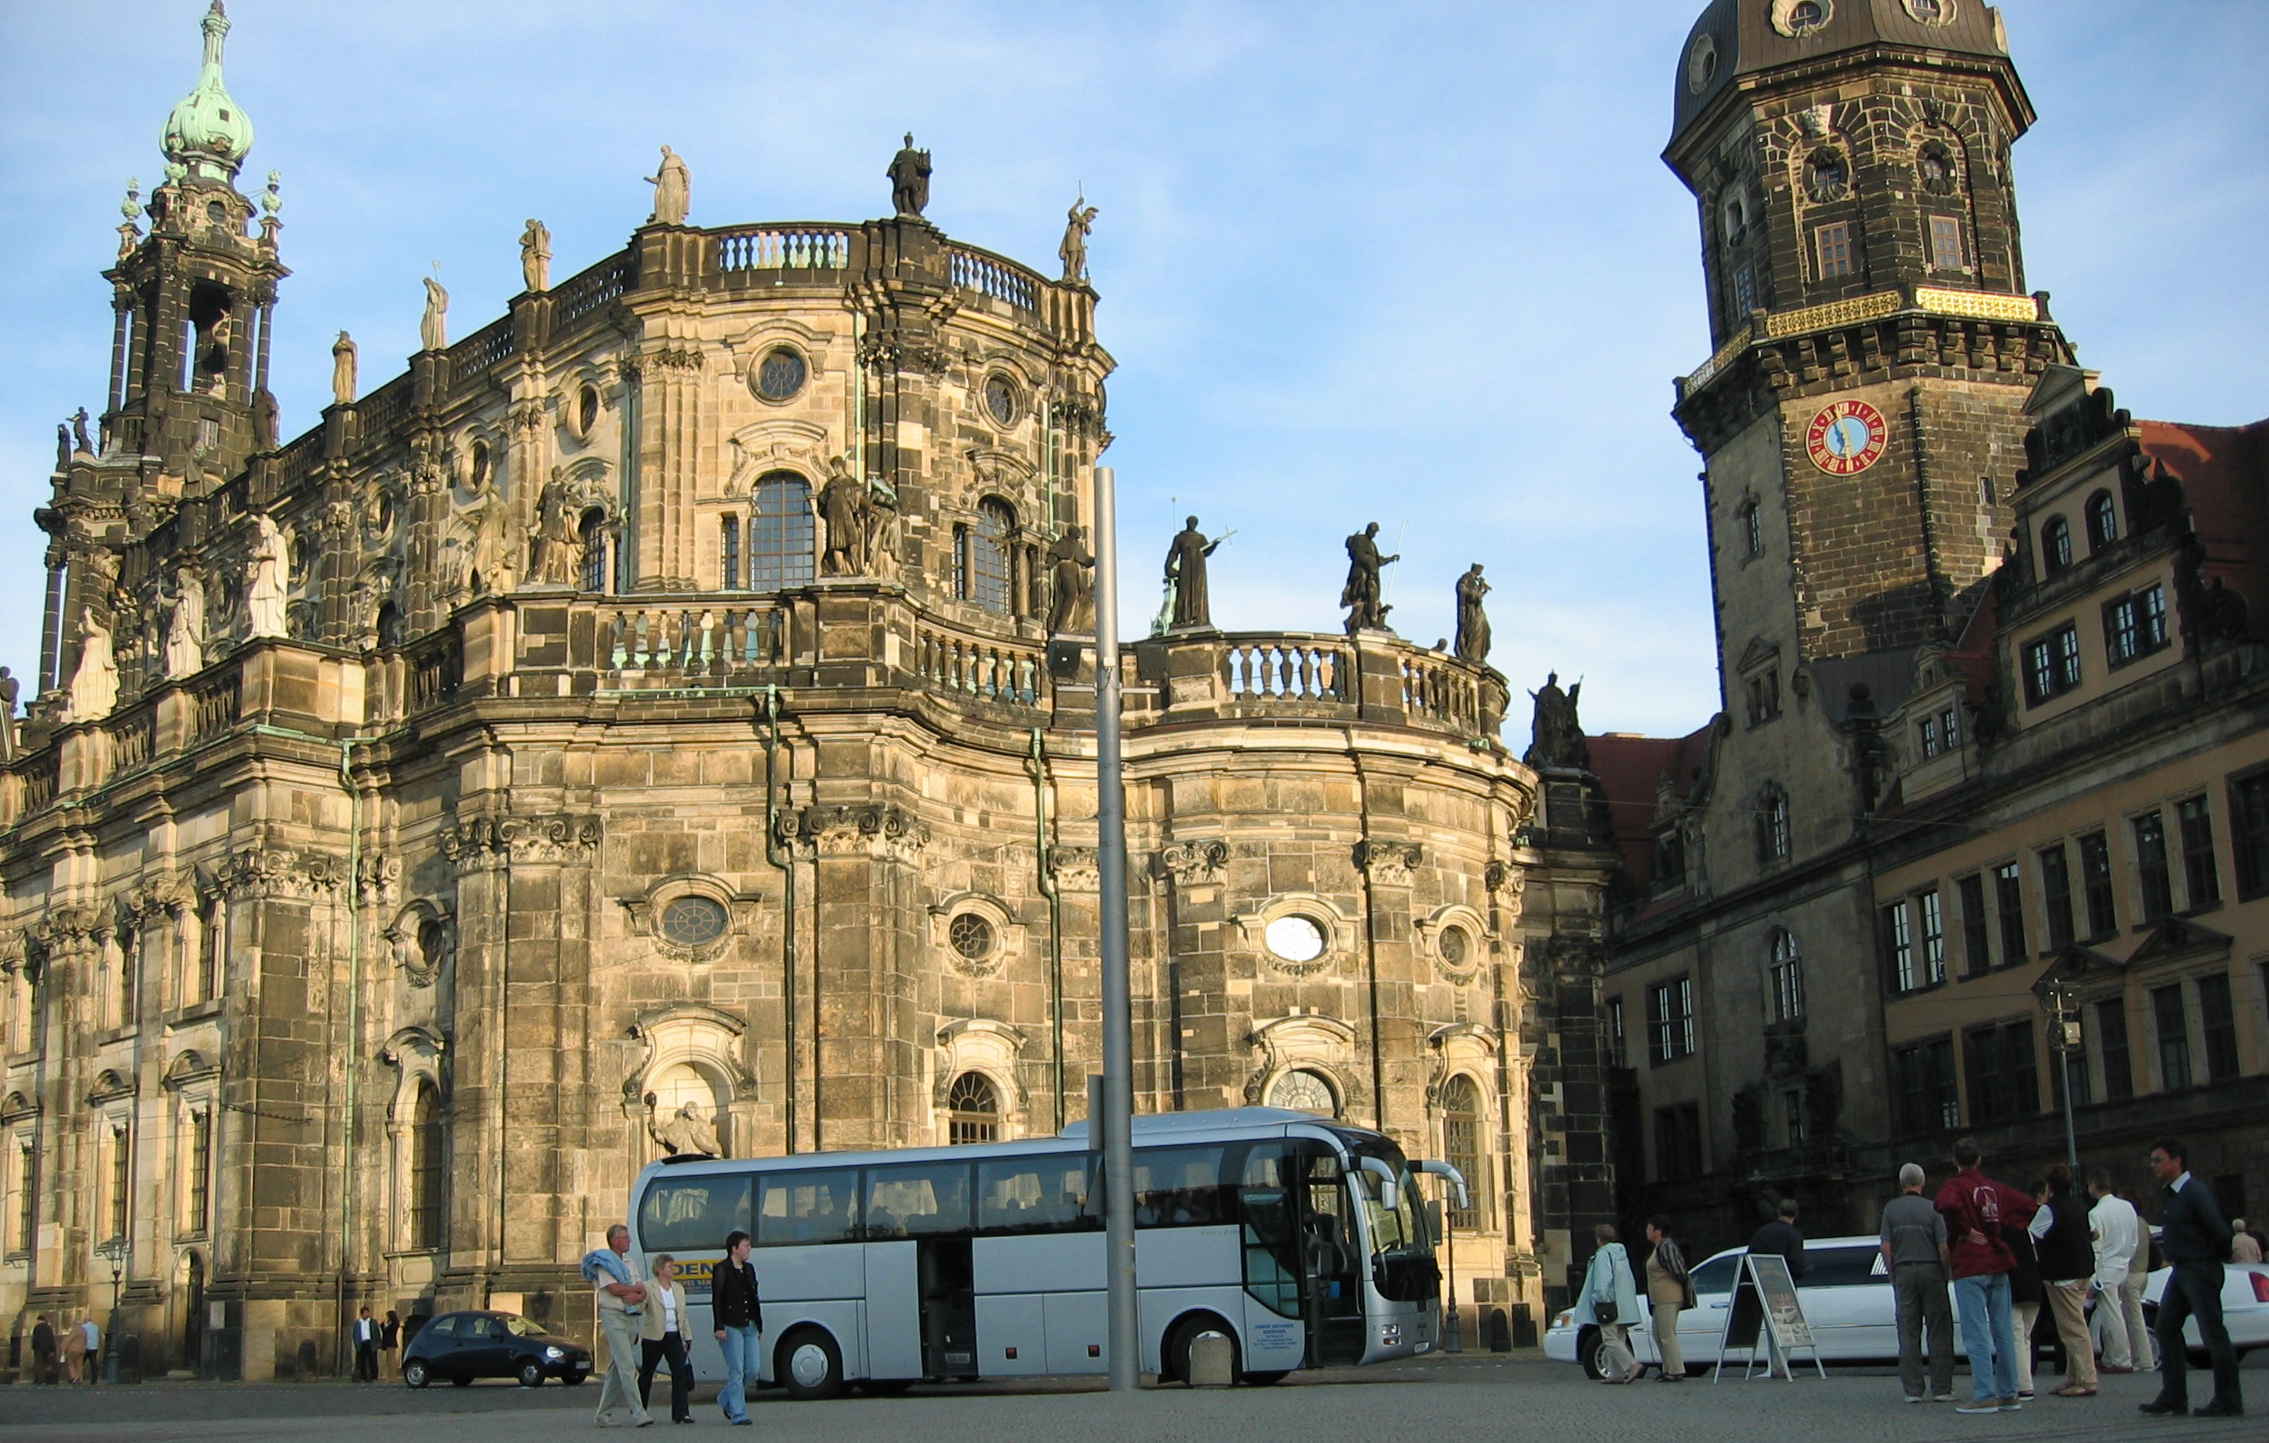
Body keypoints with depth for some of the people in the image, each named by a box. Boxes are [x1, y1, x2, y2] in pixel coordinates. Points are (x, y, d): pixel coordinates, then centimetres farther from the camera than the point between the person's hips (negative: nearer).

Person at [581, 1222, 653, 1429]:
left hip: (631, 1317, 7)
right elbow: (614, 1289, -15)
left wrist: (635, 1297, -14)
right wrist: (637, 1289, -2)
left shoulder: (631, 1264, 18)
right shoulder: (604, 1262, -3)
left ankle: (603, 1414, 15)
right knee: (627, 1366, -13)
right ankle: (638, 1412, -17)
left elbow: (643, 1294, 9)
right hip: (613, 1316, -7)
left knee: (616, 1367, 9)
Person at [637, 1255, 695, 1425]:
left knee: (681, 1372, -8)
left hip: (674, 1336, 4)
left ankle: (681, 1413, -9)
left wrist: (686, 1337, 13)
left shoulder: (678, 1289, 13)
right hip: (653, 1337, -4)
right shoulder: (648, 1288, -5)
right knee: (646, 1374, 9)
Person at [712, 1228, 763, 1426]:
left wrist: (759, 1324, 16)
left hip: (749, 1327, 7)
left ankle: (726, 1399, 27)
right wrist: (719, 1327, -16)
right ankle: (738, 1414, -2)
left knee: (752, 1371, 5)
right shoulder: (722, 1270, -5)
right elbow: (716, 1300, -9)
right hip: (731, 1327, -7)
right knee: (736, 1371, -7)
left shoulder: (748, 1269, 16)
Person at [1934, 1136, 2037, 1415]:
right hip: (1999, 1266, 6)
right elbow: (2031, 1208, 15)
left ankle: (1985, 1396, -10)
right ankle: (2009, 1394, 12)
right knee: (2003, 1333, 10)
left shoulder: (1955, 1186, -7)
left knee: (1976, 1335, -6)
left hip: (1970, 1268, -6)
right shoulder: (1996, 1188, 12)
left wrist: (1966, 1231, -16)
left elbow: (1949, 1206, -29)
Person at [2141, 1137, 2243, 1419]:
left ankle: (2228, 1401, 0)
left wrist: (2216, 1258, -3)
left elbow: (2220, 1231, -17)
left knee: (2212, 1332, -6)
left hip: (2201, 1271, -10)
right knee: (2167, 1327, 8)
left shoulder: (2196, 1192, -16)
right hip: (2181, 1270, 10)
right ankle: (2173, 1396, 13)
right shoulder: (2169, 1195, 12)